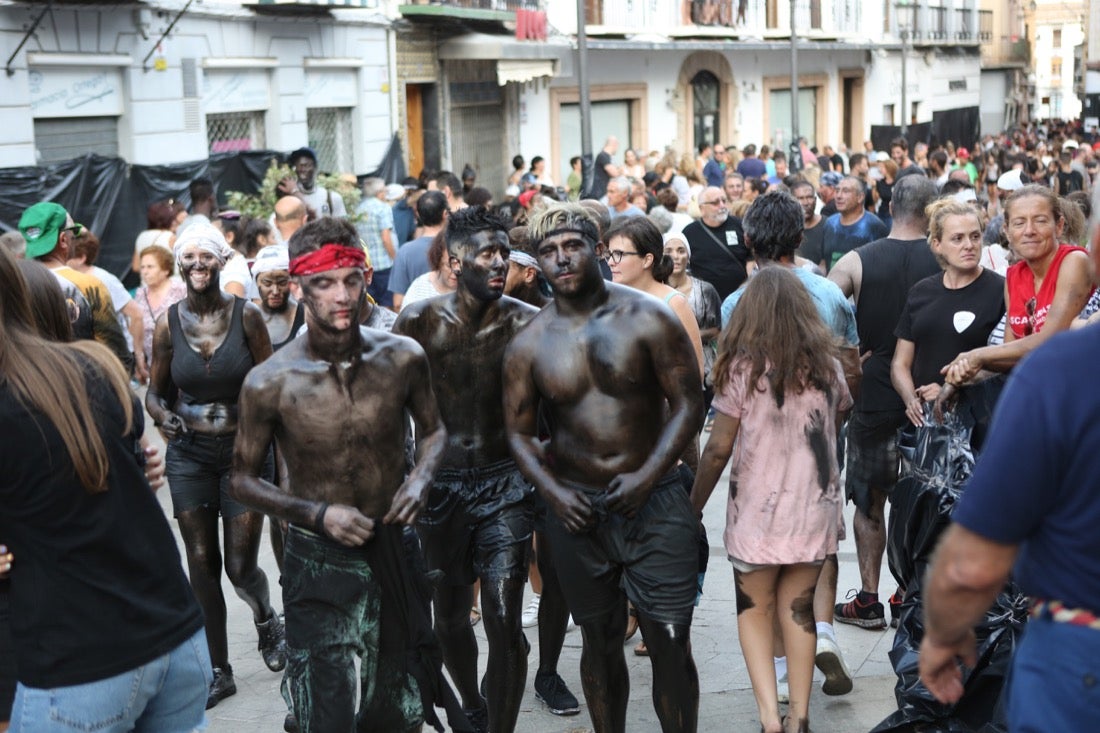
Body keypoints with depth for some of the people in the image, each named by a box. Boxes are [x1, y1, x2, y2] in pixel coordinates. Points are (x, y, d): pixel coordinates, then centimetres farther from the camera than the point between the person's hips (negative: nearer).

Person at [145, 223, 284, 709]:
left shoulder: (246, 316, -6)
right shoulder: (169, 323, -1)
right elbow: (155, 391, 7)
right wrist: (163, 415, -14)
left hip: (243, 449, -2)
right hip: (189, 454, 2)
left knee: (241, 566, -1)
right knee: (202, 564, 6)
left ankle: (267, 621, 34)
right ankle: (219, 671, 21)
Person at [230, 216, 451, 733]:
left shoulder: (402, 358, -7)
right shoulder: (270, 383, -14)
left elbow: (433, 428, 10)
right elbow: (244, 480, -2)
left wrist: (422, 475, -11)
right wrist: (319, 514, -16)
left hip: (396, 552, 3)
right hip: (319, 561, -3)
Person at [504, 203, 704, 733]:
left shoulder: (647, 320, -5)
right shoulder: (528, 345, 1)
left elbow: (688, 403, -5)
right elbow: (519, 432, 6)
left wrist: (647, 475, -16)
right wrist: (553, 492, -11)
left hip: (653, 501, -2)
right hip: (577, 510, 2)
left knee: (670, 644, -3)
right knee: (601, 645, 14)